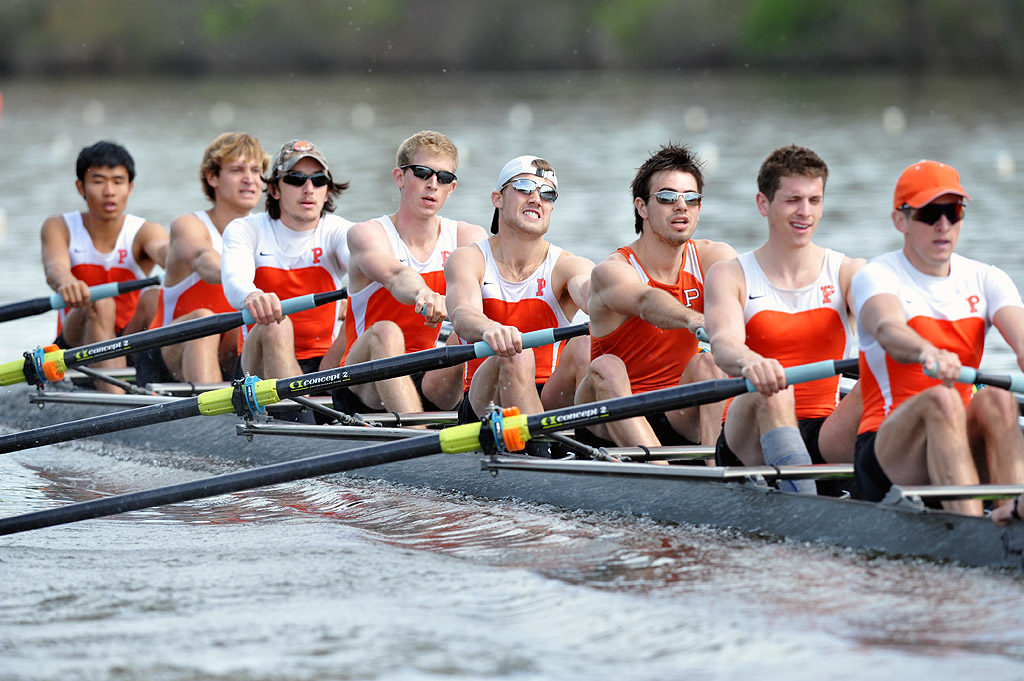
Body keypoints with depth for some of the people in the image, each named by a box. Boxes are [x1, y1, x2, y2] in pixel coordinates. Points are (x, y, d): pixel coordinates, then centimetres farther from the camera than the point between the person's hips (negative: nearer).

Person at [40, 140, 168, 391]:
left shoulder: (145, 232, -3)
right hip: (77, 342, -1)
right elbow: (55, 267, -23)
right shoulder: (58, 228, -1)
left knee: (155, 298, -26)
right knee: (99, 305, -31)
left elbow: (162, 249, -28)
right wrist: (66, 283, -50)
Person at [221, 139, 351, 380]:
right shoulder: (246, 230, -3)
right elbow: (234, 280, -25)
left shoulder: (337, 231, 1)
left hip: (326, 362, 2)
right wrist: (252, 296, -52)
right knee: (275, 326, -34)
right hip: (262, 360, -2)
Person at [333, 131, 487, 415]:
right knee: (385, 332, -34)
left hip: (431, 390, 3)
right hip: (363, 390, -3)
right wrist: (424, 294, -54)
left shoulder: (466, 237, 7)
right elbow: (396, 274, -29)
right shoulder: (367, 234, -6)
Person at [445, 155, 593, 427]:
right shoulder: (468, 259, 2)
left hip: (553, 402, 1)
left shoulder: (564, 266, 4)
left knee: (585, 344, -26)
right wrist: (489, 329, -46)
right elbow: (463, 314, -19)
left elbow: (589, 288, -21)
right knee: (515, 355, -31)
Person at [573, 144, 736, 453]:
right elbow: (647, 301, -37)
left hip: (681, 418, 3)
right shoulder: (612, 271, -13)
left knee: (707, 362, -24)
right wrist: (692, 320, -59)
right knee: (606, 367, -31)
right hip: (610, 429, -3)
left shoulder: (713, 258, 1)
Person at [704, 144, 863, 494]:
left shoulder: (848, 272, 9)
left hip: (825, 440, 2)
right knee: (772, 390, -34)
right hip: (750, 440, -2)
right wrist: (750, 363, -44)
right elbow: (724, 343, -17)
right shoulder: (730, 276, 4)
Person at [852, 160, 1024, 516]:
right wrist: (928, 353, -51)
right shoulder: (877, 276, -1)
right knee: (940, 398, -34)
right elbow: (888, 329, -26)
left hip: (962, 442, 4)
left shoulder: (986, 280, 12)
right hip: (885, 453, -4)